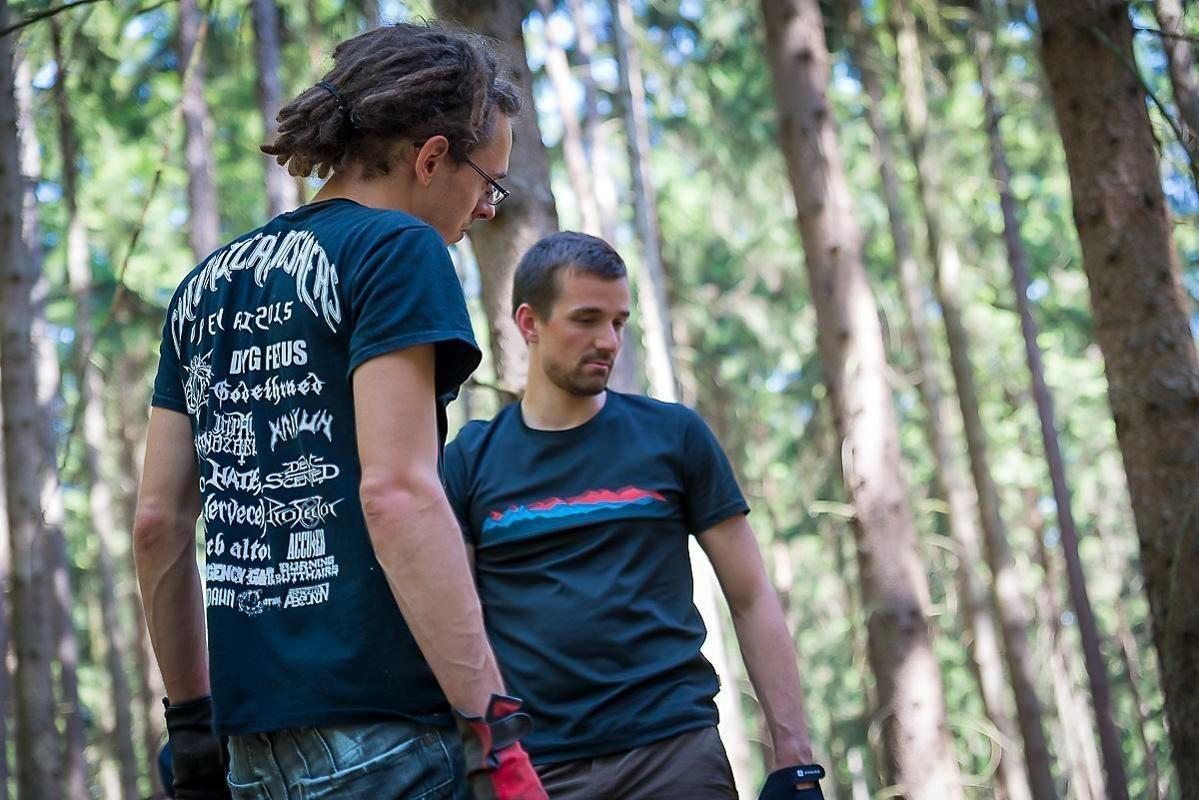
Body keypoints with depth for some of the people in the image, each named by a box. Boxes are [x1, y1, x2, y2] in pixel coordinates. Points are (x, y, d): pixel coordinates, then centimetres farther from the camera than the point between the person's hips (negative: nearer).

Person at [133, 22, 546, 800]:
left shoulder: (207, 284, 16)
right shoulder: (396, 248, -6)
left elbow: (158, 523, 16)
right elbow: (396, 492, -17)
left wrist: (191, 717, 22)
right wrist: (495, 730, -19)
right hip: (382, 735, -7)